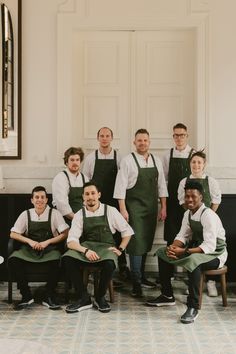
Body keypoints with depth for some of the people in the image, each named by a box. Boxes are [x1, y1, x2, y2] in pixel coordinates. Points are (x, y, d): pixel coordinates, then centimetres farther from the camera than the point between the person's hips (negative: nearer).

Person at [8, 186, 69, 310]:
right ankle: (26, 296, -13)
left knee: (56, 261, -36)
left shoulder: (54, 214, 2)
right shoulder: (26, 214, 8)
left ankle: (49, 297, -15)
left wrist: (47, 242, -12)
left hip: (49, 249, -2)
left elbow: (65, 234, -1)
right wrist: (30, 241, -9)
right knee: (12, 260, -27)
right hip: (29, 249, 2)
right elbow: (13, 234, 7)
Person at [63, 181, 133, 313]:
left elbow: (127, 231, 11)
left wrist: (121, 249, -1)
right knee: (67, 258, -30)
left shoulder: (110, 211, 2)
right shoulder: (79, 215, 4)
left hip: (106, 248, -2)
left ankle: (100, 297, -9)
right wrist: (86, 251, -23)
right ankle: (84, 298, -16)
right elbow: (71, 241, -5)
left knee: (109, 263, -37)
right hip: (85, 247, 2)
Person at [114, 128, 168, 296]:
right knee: (136, 243, -8)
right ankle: (136, 282, -3)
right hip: (134, 207, -5)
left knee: (146, 243, 12)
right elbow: (121, 186, -8)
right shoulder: (128, 161, -6)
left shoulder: (157, 161, 9)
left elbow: (161, 186, 12)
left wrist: (163, 207, 8)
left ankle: (141, 275, 26)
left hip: (152, 207, 5)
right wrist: (123, 209, -13)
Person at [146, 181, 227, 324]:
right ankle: (167, 296, 13)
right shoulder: (188, 213, 2)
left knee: (193, 260, -41)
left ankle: (193, 307, -31)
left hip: (215, 253, -9)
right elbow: (182, 236, 4)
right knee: (162, 252, 4)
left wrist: (184, 251, -36)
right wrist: (173, 247, -19)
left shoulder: (208, 215, -24)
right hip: (196, 249, 9)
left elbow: (210, 246, -31)